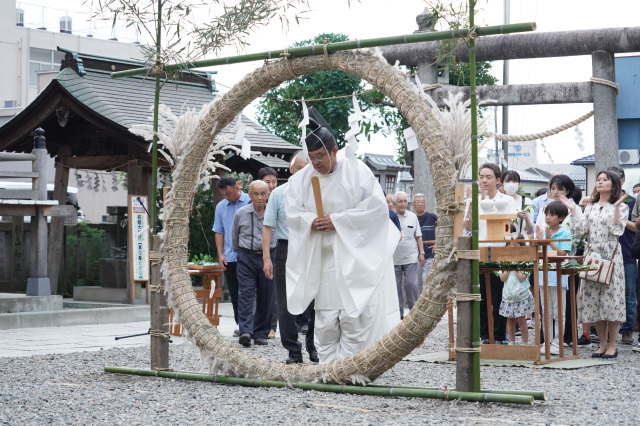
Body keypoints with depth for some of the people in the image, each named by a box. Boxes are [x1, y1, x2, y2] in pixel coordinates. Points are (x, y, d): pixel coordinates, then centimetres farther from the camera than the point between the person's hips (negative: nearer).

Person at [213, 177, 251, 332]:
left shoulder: (250, 202, -1)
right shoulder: (221, 207, 12)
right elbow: (219, 232, 15)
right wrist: (220, 254, 5)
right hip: (229, 257, 5)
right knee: (234, 294, 7)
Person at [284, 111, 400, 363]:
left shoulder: (357, 172, -6)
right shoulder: (302, 178, 7)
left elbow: (376, 207, -11)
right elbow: (291, 210, 7)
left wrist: (337, 220, -15)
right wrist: (311, 221, -15)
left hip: (355, 259, -4)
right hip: (322, 261, 4)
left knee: (353, 319, -7)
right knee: (325, 323, 4)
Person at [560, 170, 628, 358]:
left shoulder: (621, 207, 2)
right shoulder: (590, 207, 15)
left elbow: (617, 231, -12)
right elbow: (579, 231, 4)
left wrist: (616, 208, -17)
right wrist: (573, 210, 1)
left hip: (611, 257, -4)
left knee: (611, 298, -5)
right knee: (594, 301, 4)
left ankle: (612, 345, 4)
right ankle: (602, 344, 13)